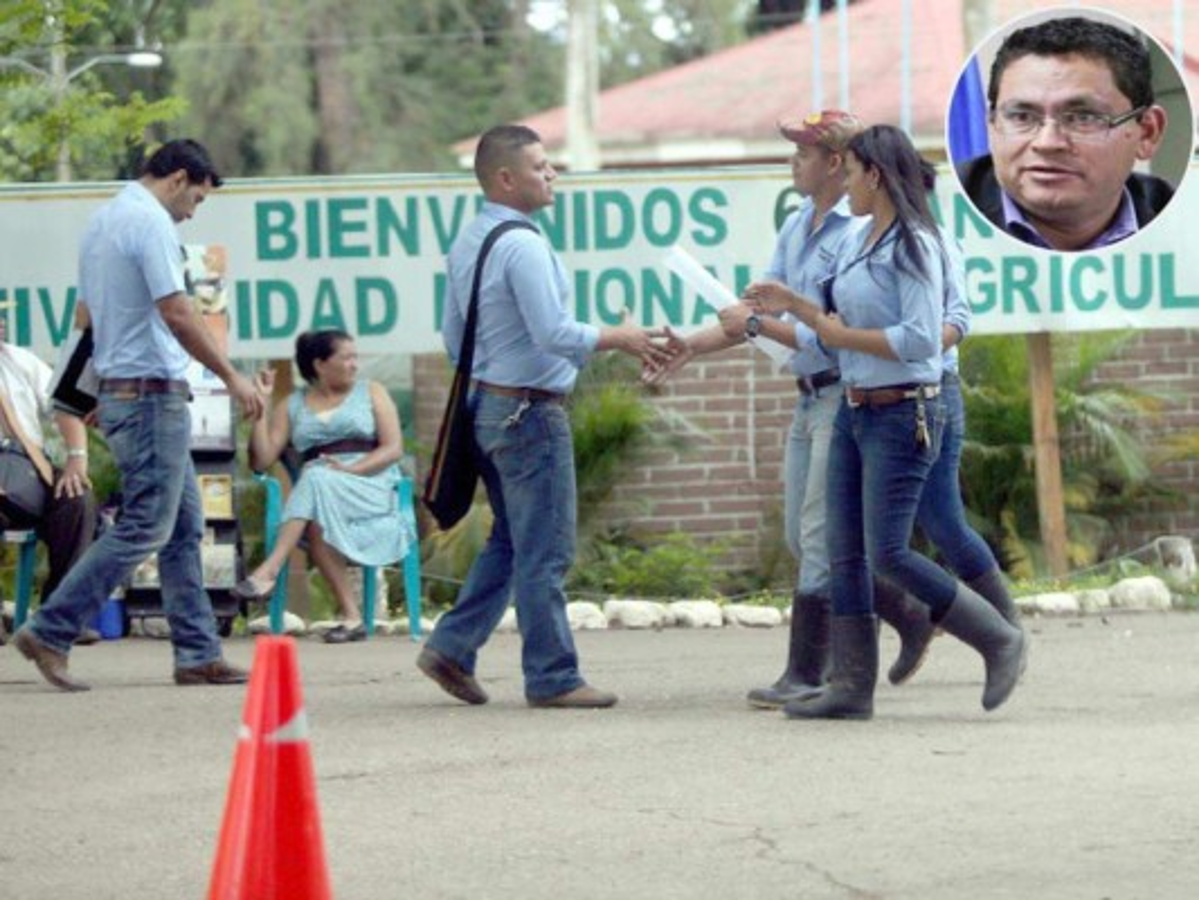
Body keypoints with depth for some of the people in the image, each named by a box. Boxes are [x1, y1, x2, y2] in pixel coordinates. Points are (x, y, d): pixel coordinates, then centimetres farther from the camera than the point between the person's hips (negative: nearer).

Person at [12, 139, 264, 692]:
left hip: (118, 390, 10)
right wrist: (231, 377, -15)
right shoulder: (151, 222, -13)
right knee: (144, 527, -8)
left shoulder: (103, 220, 17)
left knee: (183, 525, 11)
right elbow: (176, 314, -20)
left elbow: (88, 315, 23)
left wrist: (100, 396, 28)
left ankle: (197, 653, 10)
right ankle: (50, 632, -8)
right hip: (151, 390, -10)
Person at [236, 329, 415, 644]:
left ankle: (269, 571, -45)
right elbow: (261, 461, 8)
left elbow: (394, 449, 3)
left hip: (371, 487, -2)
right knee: (316, 521, -36)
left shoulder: (371, 393, 16)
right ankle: (350, 616, -35)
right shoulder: (292, 406, 18)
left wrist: (350, 469, -13)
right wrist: (261, 404, 2)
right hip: (316, 489, 2)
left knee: (316, 482, -35)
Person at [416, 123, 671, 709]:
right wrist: (619, 339, -10)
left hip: (487, 402, 9)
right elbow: (554, 333, -23)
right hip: (531, 411, -9)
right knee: (545, 551, -2)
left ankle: (452, 646, 14)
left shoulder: (467, 243, 11)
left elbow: (453, 337, 18)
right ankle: (551, 677, 2)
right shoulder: (522, 245, -18)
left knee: (510, 541, 18)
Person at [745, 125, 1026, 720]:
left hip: (902, 414, -9)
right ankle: (852, 687, 9)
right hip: (854, 412, 9)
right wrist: (794, 306, 13)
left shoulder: (912, 245, -14)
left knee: (888, 553, -12)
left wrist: (844, 337, -13)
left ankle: (1000, 642, 0)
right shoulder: (857, 241, 13)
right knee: (845, 555, 6)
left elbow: (920, 340, -21)